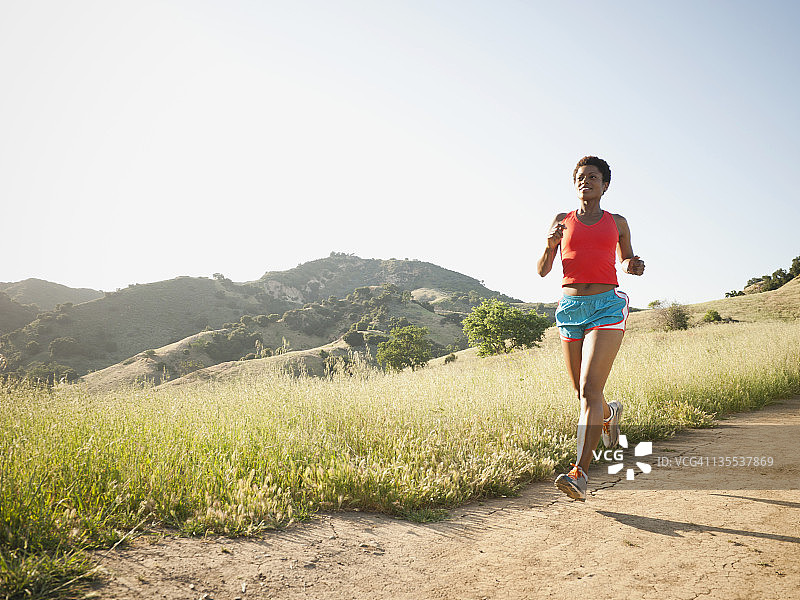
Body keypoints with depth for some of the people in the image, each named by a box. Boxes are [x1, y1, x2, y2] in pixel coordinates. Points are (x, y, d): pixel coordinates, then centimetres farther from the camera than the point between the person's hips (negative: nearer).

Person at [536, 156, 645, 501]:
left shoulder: (617, 223, 11)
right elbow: (542, 270, 9)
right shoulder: (562, 221, 12)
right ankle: (611, 413, 49)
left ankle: (580, 474, -19)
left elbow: (626, 259, 26)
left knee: (590, 389, -17)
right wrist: (550, 246, -11)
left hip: (607, 307, -2)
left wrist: (633, 266, 2)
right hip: (571, 308, 3)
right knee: (582, 393, 12)